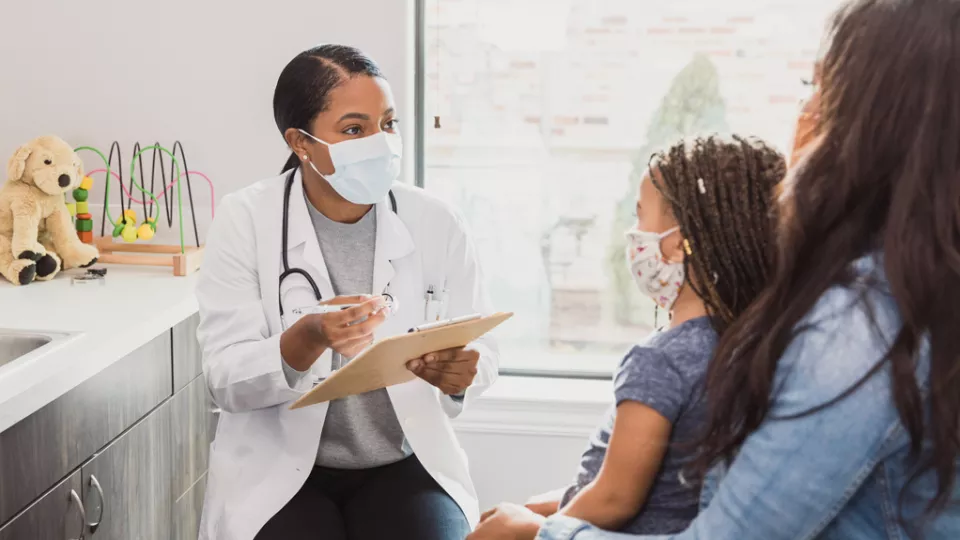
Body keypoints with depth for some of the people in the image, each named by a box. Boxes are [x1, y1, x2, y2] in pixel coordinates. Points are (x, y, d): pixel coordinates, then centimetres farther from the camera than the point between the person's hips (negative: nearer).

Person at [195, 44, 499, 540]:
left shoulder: (437, 225, -3)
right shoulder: (245, 221, -7)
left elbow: (480, 350, 0)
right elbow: (225, 380, -13)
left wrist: (459, 375, -24)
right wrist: (309, 338, -32)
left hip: (402, 465, 2)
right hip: (277, 469, -2)